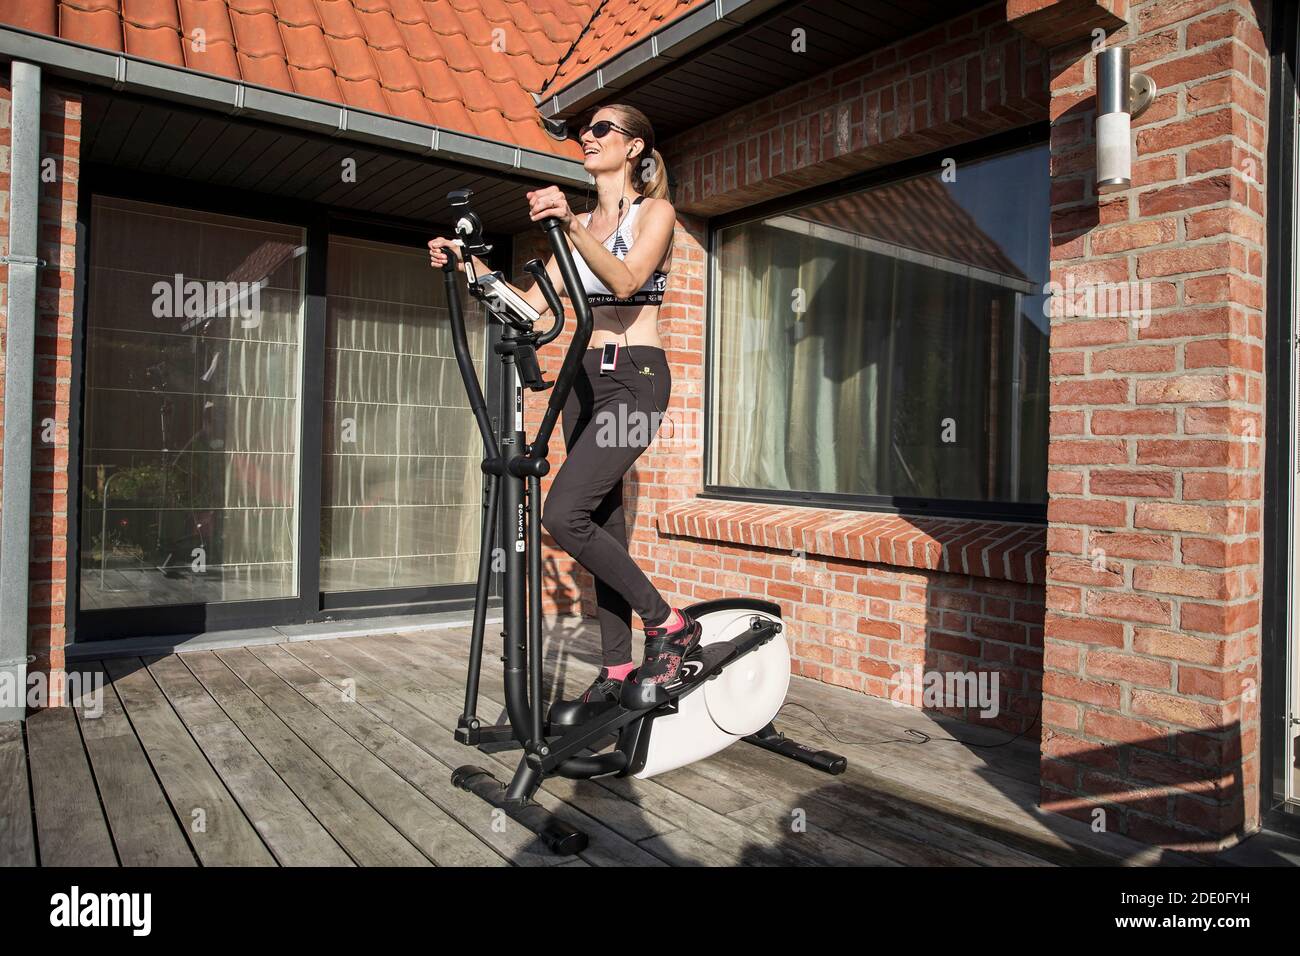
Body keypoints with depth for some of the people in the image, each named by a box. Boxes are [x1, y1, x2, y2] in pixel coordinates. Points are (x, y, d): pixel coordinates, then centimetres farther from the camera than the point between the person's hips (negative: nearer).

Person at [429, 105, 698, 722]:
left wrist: (571, 224, -32)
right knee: (601, 524, 6)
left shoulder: (654, 212, 0)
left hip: (635, 377, -7)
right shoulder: (581, 225, 18)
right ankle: (616, 673, 14)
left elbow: (625, 280, -19)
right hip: (585, 376, 7)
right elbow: (533, 303, 12)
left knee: (563, 514, -21)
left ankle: (669, 625, -5)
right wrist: (469, 264, 1)